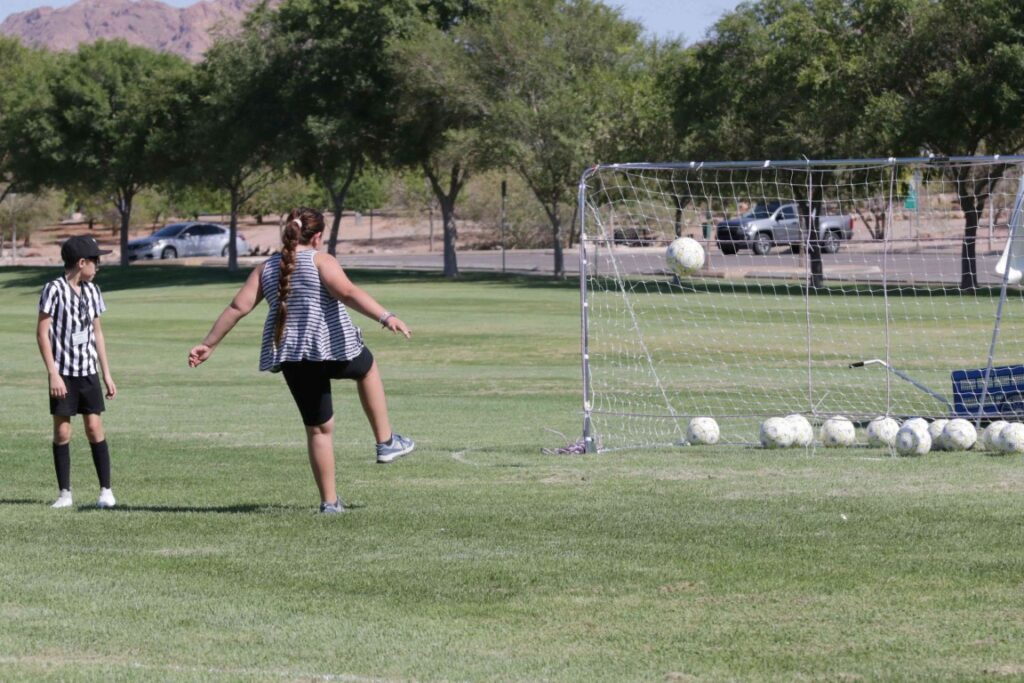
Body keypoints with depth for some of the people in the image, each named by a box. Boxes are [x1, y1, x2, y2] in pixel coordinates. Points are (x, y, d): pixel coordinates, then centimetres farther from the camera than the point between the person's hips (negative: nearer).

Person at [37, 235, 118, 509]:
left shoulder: (92, 291, 8)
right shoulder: (54, 289, -9)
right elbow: (42, 333, -9)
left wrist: (107, 374, 14)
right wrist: (53, 374, -14)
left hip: (88, 371, 4)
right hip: (63, 373, -4)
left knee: (95, 428, -1)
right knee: (62, 432, 0)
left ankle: (106, 491, 3)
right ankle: (65, 494, 7)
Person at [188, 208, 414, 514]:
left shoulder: (266, 268, 10)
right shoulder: (320, 261, -4)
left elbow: (238, 307, 5)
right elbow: (348, 293, -20)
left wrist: (208, 345, 9)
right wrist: (385, 317, -26)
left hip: (291, 357, 4)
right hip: (332, 348, -4)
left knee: (318, 428, 13)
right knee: (367, 368, 29)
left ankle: (329, 501, 12)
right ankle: (386, 442, 28)